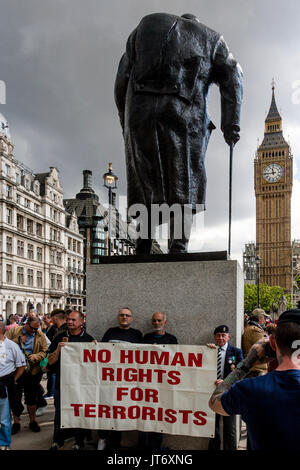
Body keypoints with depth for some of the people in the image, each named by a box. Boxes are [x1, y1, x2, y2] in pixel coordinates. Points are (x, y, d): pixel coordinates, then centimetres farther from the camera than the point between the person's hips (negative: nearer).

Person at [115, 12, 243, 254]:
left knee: (146, 179, 8)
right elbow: (233, 75, 7)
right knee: (183, 182, 1)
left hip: (141, 109, 2)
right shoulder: (212, 39, 26)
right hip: (185, 114, -1)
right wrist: (230, 124, -1)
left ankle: (143, 248, 1)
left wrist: (126, 123, 21)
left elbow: (122, 78, 20)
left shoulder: (146, 25, 31)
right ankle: (178, 245, -10)